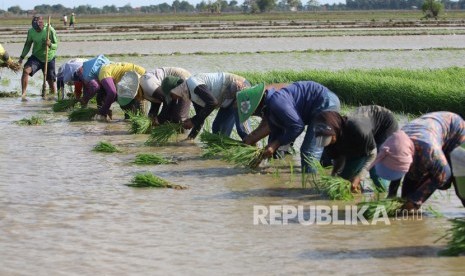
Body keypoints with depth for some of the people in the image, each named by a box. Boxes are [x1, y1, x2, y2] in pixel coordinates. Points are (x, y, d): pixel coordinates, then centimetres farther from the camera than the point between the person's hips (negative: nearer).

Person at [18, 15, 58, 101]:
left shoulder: (50, 30, -17)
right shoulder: (31, 31, -8)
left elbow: (56, 46, -13)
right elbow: (28, 45, 8)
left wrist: (50, 45, -35)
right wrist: (22, 57, 6)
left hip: (49, 58, -2)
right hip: (36, 57, 2)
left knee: (51, 81, 4)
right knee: (26, 70, -24)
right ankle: (23, 94, -21)